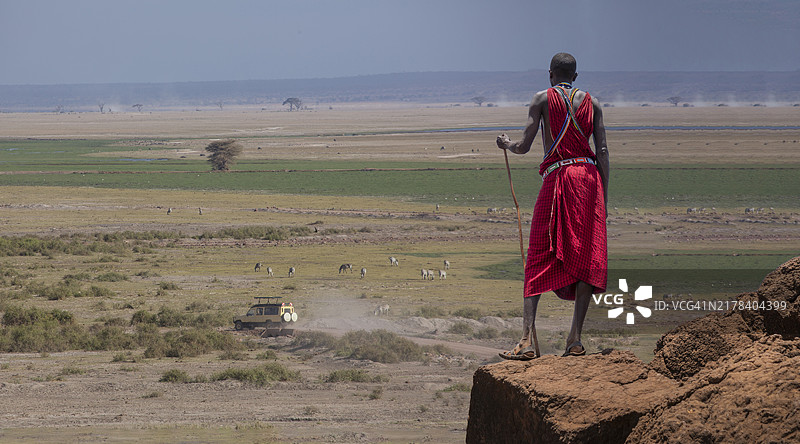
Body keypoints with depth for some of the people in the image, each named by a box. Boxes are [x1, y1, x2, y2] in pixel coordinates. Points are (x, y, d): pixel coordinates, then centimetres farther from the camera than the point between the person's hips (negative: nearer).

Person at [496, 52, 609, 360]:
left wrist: (506, 145, 23)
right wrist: (604, 198, 8)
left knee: (539, 260, -1)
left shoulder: (543, 99, 6)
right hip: (589, 176, 2)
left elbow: (524, 147, 0)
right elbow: (602, 151, 6)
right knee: (586, 259, 4)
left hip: (557, 179, -2)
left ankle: (527, 339, -12)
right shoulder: (591, 102, 13)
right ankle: (575, 338, -3)